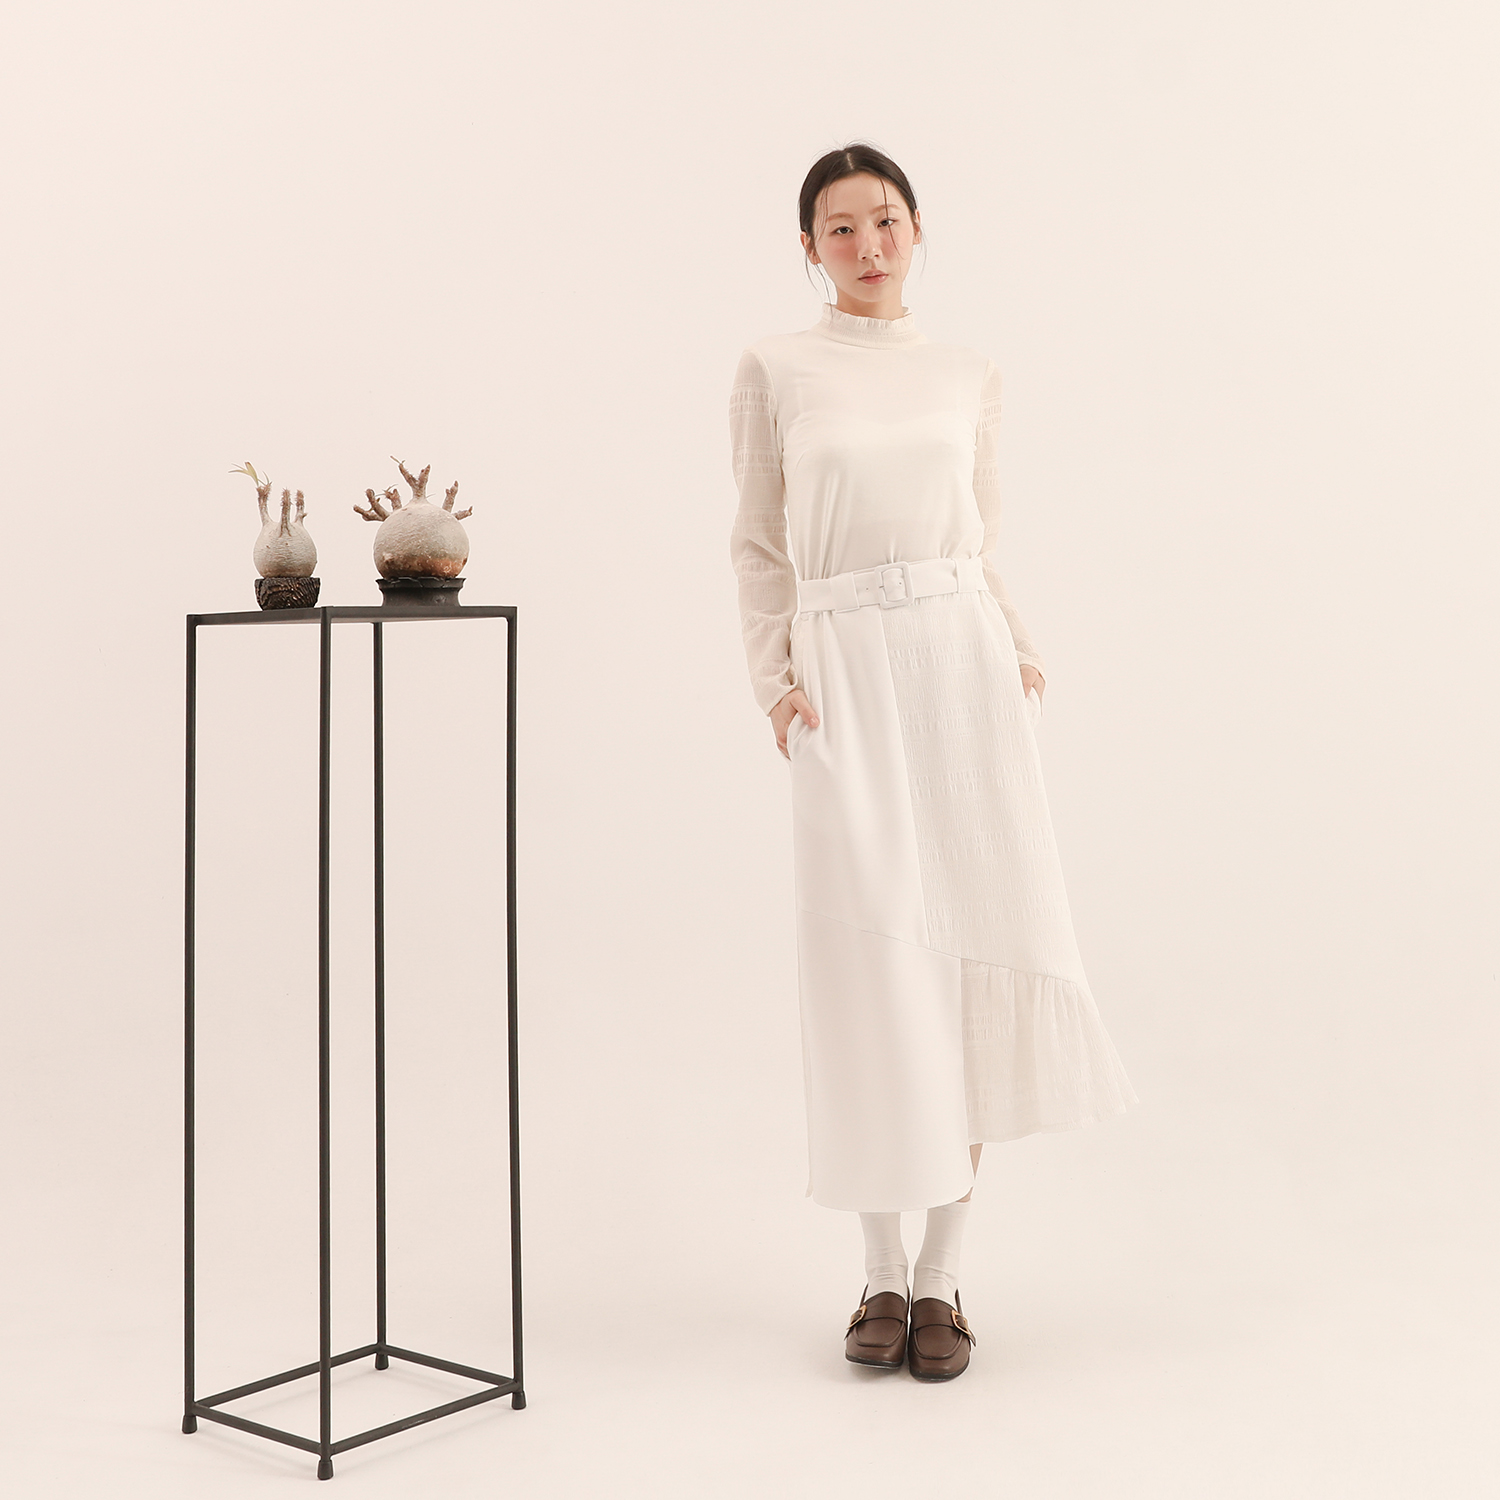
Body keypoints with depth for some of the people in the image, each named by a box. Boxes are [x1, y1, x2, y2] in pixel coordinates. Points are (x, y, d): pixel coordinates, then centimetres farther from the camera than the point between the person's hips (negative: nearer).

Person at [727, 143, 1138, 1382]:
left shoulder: (969, 377, 14)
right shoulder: (776, 371, 7)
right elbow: (759, 544, 7)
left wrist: (1022, 649, 2)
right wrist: (774, 680, -5)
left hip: (964, 657, 2)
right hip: (844, 672, -2)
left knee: (975, 943, -2)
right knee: (871, 954, -3)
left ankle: (943, 1272, 8)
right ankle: (883, 1272, 10)